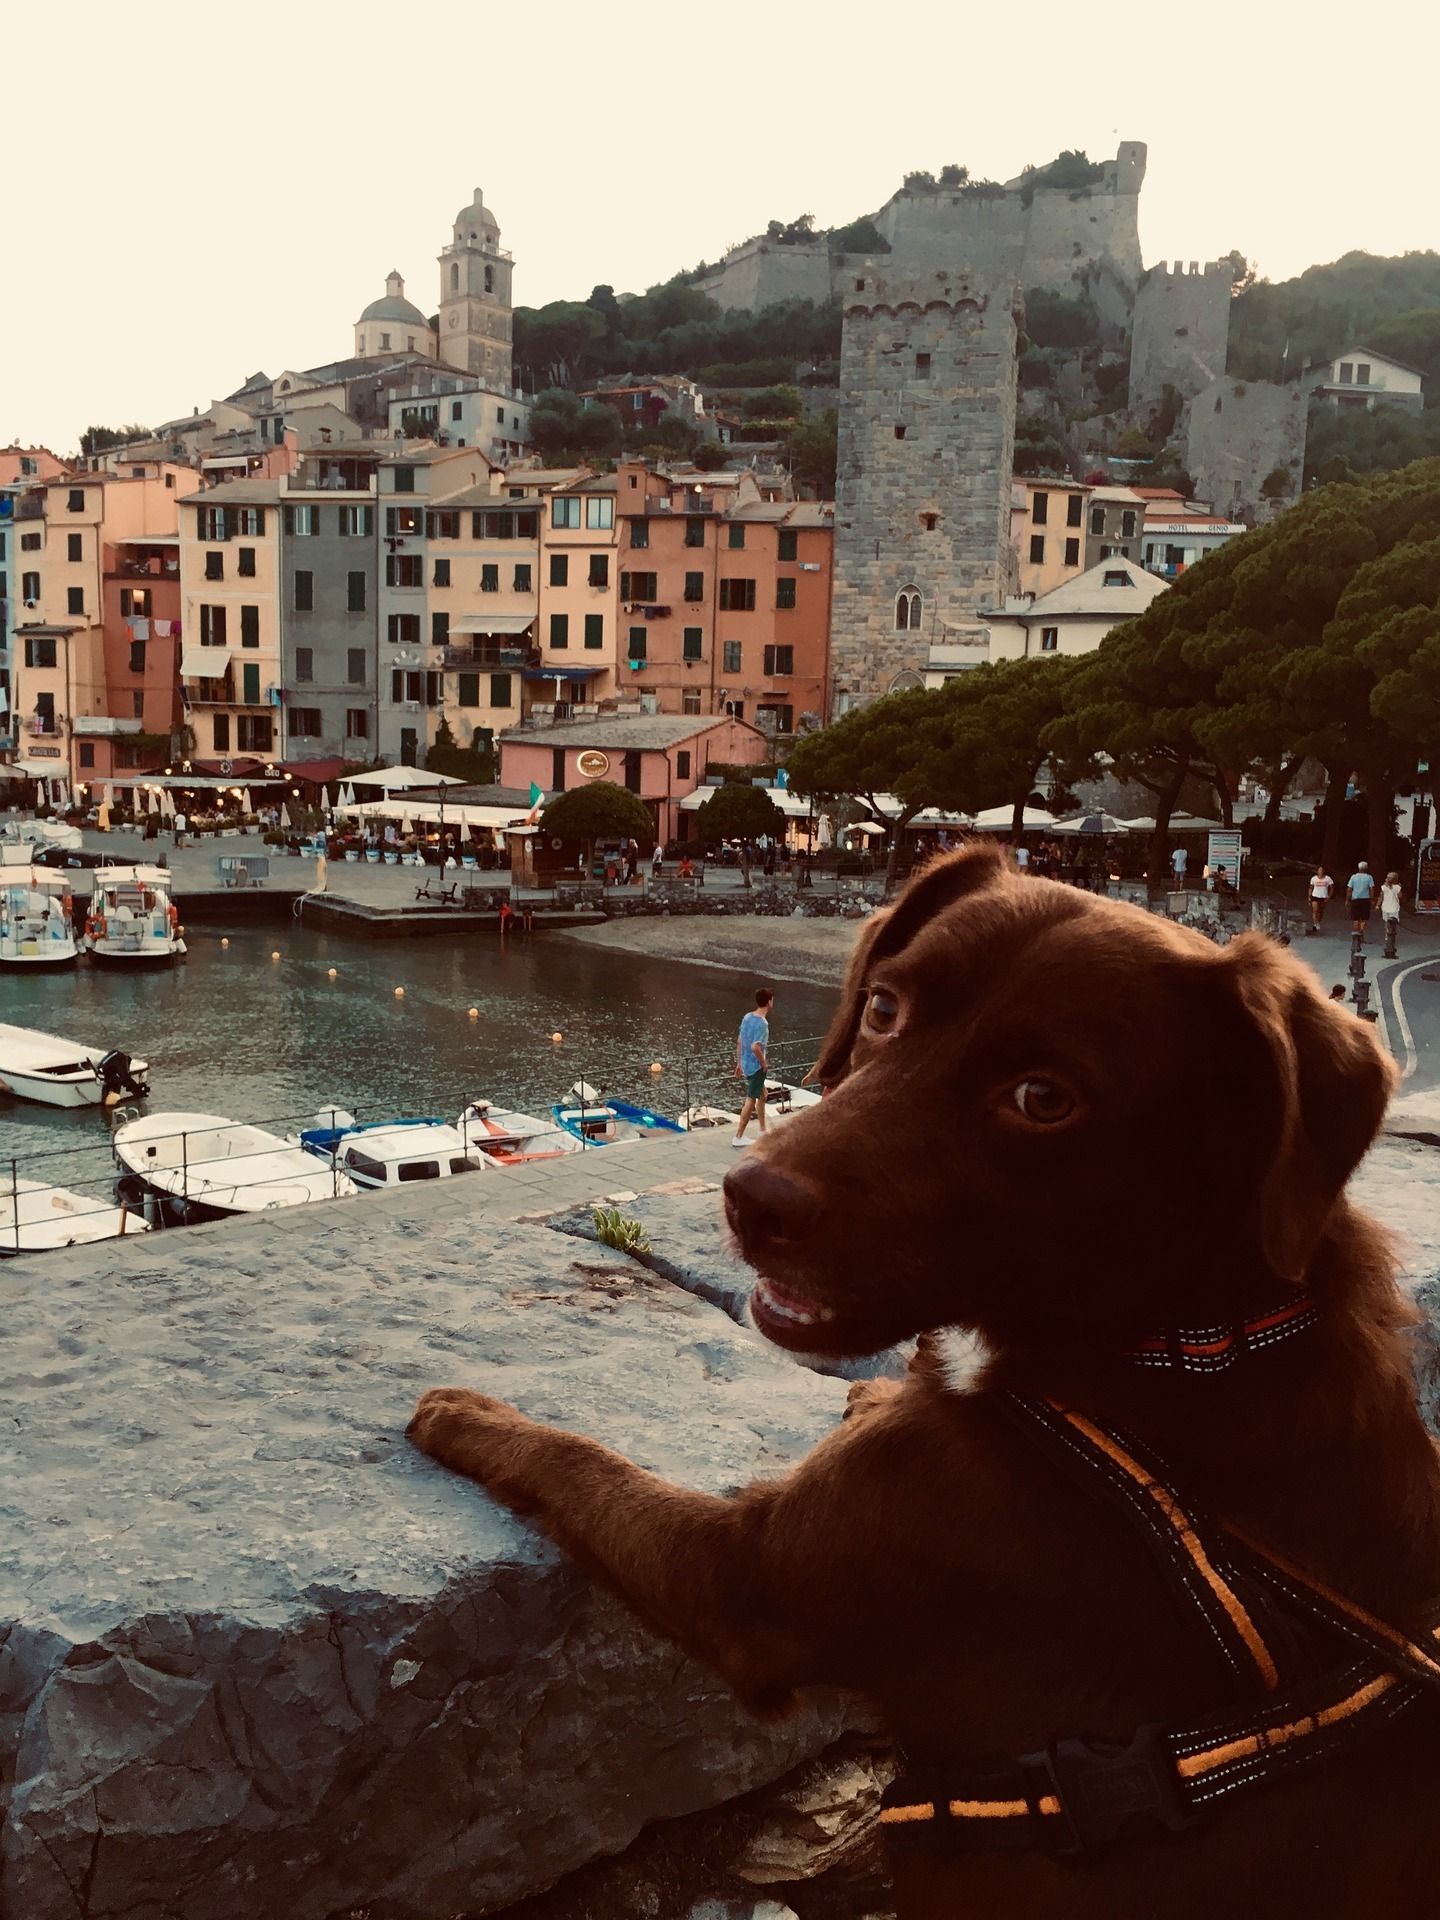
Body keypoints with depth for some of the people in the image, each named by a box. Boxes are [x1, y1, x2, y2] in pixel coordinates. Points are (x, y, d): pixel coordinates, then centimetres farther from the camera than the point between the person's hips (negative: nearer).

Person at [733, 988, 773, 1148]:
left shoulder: (747, 1018, 3)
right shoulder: (762, 1023, -21)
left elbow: (739, 1042, 10)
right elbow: (755, 1047, -30)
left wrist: (739, 1064, 17)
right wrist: (764, 1063, -16)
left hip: (746, 1065, 8)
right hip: (756, 1067, -8)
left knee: (762, 1095, 22)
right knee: (751, 1100, 1)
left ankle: (763, 1131, 32)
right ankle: (738, 1137, 6)